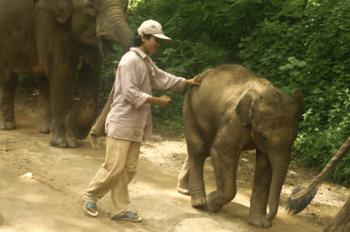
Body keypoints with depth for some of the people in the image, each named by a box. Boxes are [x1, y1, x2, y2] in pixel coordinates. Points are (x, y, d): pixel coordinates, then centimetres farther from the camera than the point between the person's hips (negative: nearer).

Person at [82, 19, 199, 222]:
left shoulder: (147, 62, 14)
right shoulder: (130, 60, -15)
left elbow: (162, 78, 26)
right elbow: (130, 93, -21)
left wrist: (186, 82, 27)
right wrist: (157, 101, -16)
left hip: (136, 125, 9)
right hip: (122, 123, -9)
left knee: (128, 169, 9)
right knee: (115, 167, -6)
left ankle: (120, 210, 16)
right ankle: (90, 196, 14)